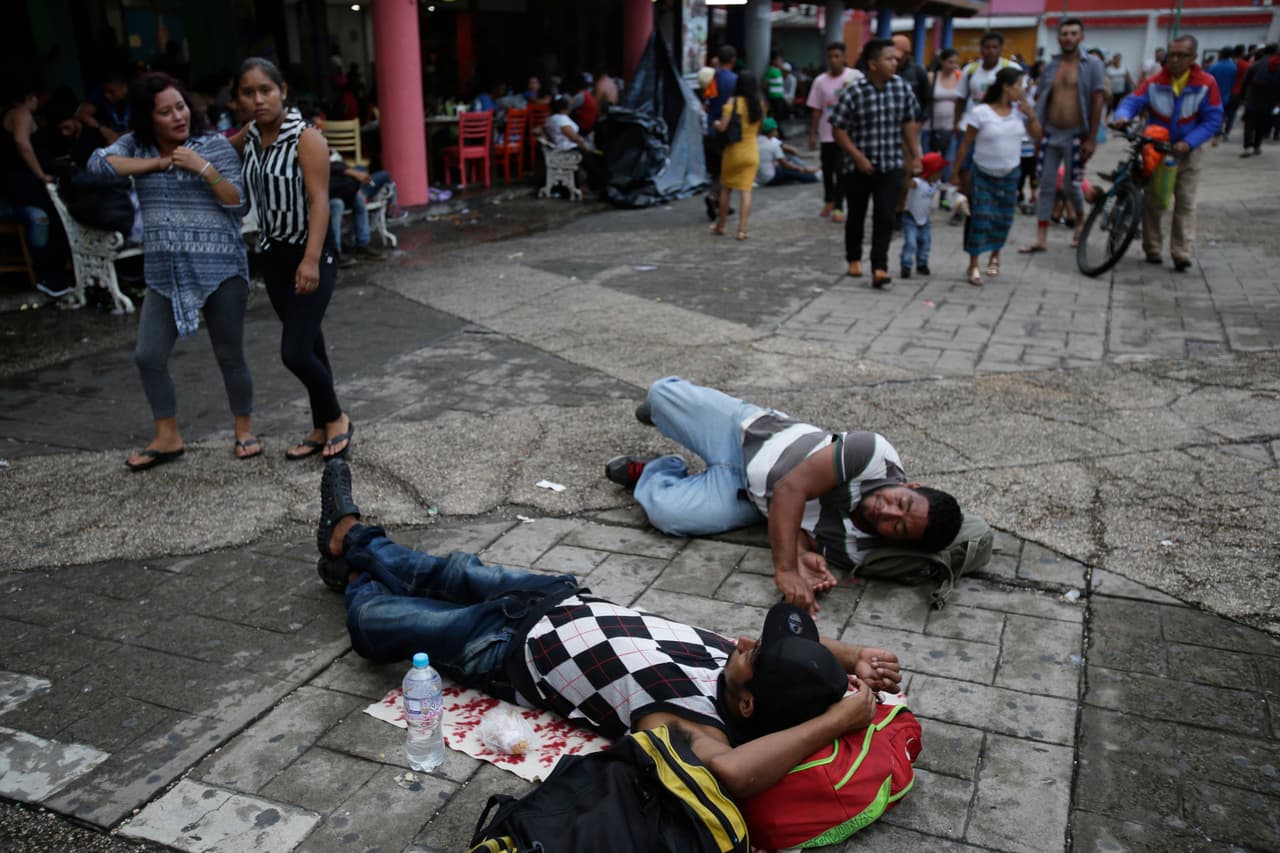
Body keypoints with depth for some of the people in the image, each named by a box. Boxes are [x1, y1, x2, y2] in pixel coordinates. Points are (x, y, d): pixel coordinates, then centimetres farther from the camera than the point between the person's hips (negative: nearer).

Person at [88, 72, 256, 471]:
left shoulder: (215, 145, -2)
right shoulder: (136, 146, 8)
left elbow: (239, 203, -6)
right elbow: (98, 163, -9)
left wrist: (204, 168, -17)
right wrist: (159, 162, -8)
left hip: (219, 269, -4)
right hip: (164, 274, 4)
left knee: (230, 355, 4)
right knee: (148, 356, 2)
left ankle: (245, 430, 23)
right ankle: (168, 438, 17)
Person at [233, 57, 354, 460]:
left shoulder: (306, 138, -15)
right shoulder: (250, 136, 5)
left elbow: (319, 201, -23)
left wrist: (311, 260, -32)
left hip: (311, 255, -6)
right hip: (273, 254, 6)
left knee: (295, 352, -11)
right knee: (309, 346, 14)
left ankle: (336, 418, 13)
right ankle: (322, 428, 26)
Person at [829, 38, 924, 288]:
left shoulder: (902, 88, -1)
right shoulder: (854, 93, -13)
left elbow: (910, 123, 9)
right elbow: (838, 129, -9)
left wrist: (914, 156, 7)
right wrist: (858, 158, -14)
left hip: (890, 166, 2)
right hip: (859, 167, -2)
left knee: (885, 218, -8)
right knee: (857, 216, 14)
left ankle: (879, 267, -6)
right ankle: (854, 258, 34)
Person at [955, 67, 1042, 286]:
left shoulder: (1020, 110, 1)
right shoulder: (981, 112, -13)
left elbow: (1036, 135, 7)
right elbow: (966, 144, -9)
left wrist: (1031, 115, -8)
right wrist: (960, 171, -8)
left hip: (1010, 174, 5)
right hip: (983, 174, -4)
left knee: (1003, 218, 10)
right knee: (980, 217, -9)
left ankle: (995, 257, 32)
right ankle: (973, 266, -2)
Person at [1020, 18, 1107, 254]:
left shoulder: (1092, 65, -4)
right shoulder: (1051, 66, 7)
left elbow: (1098, 102, -8)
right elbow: (1039, 99, 11)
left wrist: (1091, 139, -13)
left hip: (1075, 135, -4)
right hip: (1050, 134, 4)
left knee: (1072, 185, 3)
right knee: (1045, 185, 2)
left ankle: (1080, 222, 33)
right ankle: (1041, 238, 5)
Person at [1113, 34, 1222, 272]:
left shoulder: (1206, 84, -10)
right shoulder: (1154, 83, -7)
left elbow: (1213, 120, -10)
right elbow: (1133, 101, -15)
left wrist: (1188, 142, -23)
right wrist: (1123, 116, -39)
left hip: (1187, 152, -1)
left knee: (1185, 203, -2)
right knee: (1151, 200, 3)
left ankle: (1182, 254, -1)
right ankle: (1152, 249, 15)